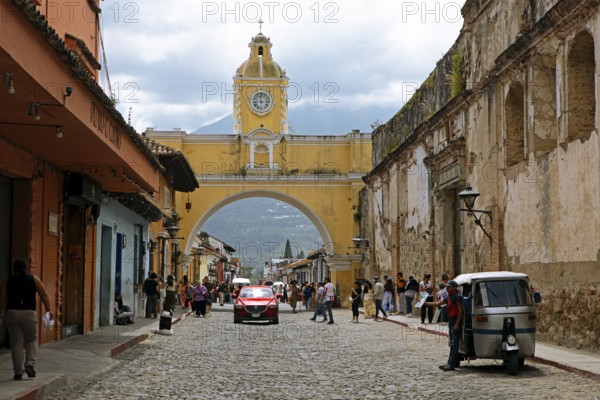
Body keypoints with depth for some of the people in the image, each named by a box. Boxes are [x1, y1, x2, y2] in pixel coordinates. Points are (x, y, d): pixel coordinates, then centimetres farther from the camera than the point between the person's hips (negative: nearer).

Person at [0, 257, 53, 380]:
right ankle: (30, 364, -2)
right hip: (29, 313, -1)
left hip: (12, 313, 1)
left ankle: (18, 372, 7)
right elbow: (44, 295, 0)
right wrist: (49, 310, 6)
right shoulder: (33, 279, 3)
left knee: (16, 343, 6)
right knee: (31, 340, 16)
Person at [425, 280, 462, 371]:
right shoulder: (449, 297, 17)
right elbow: (437, 304, 22)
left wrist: (457, 324, -21)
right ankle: (450, 363, 16)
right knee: (452, 344, 12)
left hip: (455, 322, -10)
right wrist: (425, 303, 17)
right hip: (451, 322, 10)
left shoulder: (457, 297, -12)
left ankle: (451, 364, -13)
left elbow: (460, 310, -17)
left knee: (454, 344, -10)